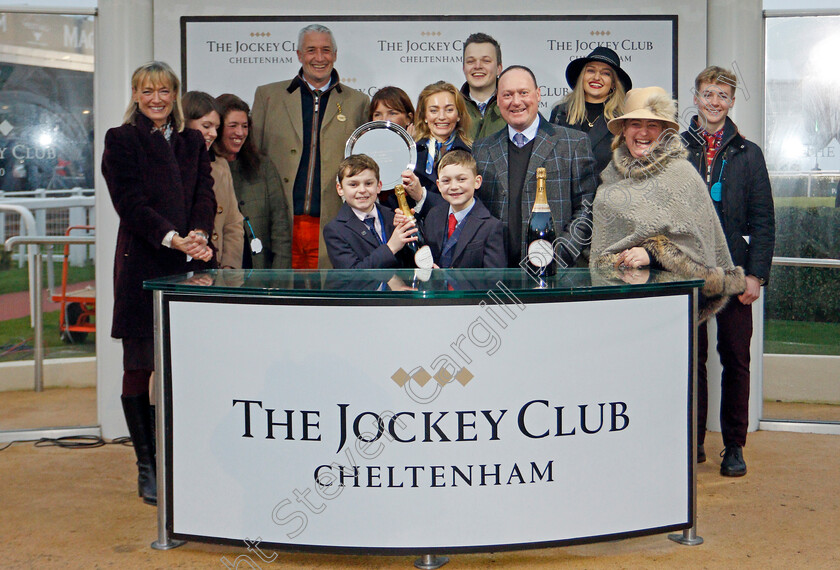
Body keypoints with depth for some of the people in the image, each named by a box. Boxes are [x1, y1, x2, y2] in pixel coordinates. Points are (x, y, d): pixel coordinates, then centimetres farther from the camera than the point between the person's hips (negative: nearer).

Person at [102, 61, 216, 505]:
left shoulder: (192, 142, 18)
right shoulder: (121, 140, 4)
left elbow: (205, 193, 8)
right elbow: (130, 201, -7)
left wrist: (198, 234, -13)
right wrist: (172, 239, -19)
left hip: (189, 265, 3)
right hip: (143, 266, -3)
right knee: (140, 366, 0)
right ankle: (148, 467, 9)